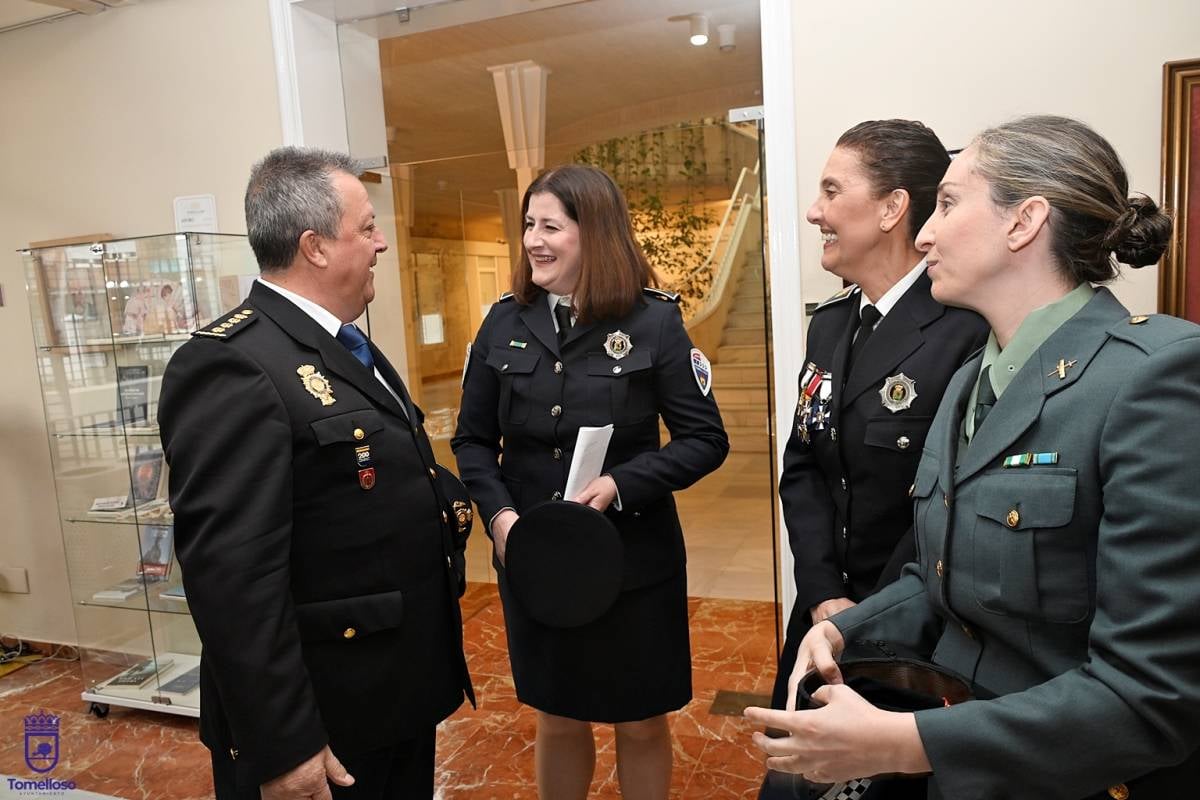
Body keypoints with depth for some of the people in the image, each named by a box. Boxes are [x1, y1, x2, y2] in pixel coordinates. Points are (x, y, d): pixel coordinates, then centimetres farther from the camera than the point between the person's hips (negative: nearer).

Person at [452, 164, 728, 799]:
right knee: (557, 720, 21)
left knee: (641, 724, 16)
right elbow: (473, 440, 5)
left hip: (634, 560, -2)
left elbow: (706, 440, -8)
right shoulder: (504, 324, 0)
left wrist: (620, 486, -22)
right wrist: (498, 514, -13)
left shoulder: (654, 320, -9)